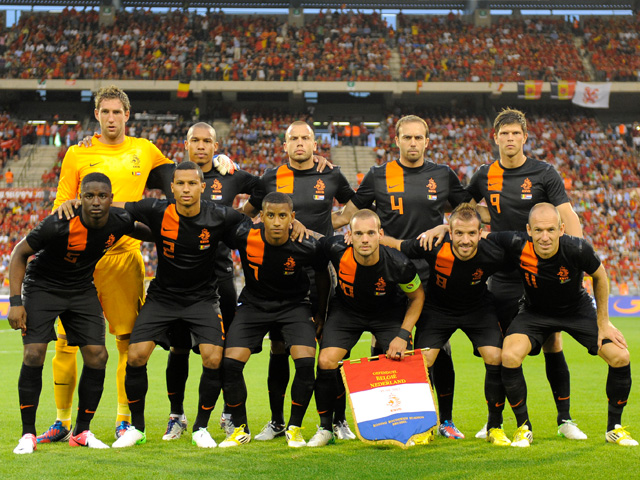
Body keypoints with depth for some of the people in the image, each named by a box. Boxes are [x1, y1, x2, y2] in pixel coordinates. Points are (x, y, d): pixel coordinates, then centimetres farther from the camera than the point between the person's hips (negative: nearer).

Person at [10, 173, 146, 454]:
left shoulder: (119, 221, -17)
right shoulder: (58, 225, -29)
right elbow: (20, 253, -16)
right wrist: (15, 301, -19)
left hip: (83, 290, 4)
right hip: (42, 286, -4)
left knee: (97, 355, -6)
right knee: (34, 354, -17)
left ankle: (81, 432, 8)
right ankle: (28, 434, -4)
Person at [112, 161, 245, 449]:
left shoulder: (219, 218, -13)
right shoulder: (157, 212, -14)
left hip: (202, 298, 0)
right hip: (162, 296, 1)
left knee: (213, 359, -18)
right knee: (136, 355, -13)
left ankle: (200, 428, 4)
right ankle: (137, 428, 8)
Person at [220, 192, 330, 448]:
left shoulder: (307, 247, -22)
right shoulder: (245, 236, -23)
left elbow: (322, 276, -1)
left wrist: (321, 314, 10)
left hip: (294, 304, -1)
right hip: (254, 303, 1)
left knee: (306, 361, -21)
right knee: (230, 362, -14)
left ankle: (294, 427, 2)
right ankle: (241, 428, 8)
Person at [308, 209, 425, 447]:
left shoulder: (398, 264, -30)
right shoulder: (337, 249, -30)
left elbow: (417, 296, -10)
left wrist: (403, 334, -18)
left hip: (389, 313, -1)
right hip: (346, 310, 1)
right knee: (326, 362, -17)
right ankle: (325, 428, 2)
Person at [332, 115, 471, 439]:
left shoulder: (443, 175, 8)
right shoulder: (378, 176, 5)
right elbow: (349, 213, 11)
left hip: (433, 276, 0)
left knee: (440, 349, -1)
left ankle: (446, 420, 11)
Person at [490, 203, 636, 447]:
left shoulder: (577, 249, -30)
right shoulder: (516, 245, -31)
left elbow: (599, 276, -9)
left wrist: (603, 323, -4)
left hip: (578, 310, 1)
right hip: (535, 312, 0)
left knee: (620, 357, -14)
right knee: (510, 356, -27)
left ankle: (614, 428, 11)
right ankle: (523, 427, -3)